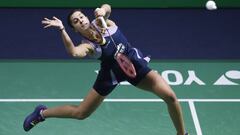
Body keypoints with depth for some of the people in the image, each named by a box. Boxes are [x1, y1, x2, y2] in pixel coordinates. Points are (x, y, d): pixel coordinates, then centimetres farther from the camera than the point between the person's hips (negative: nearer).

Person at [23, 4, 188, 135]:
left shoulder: (100, 23, -4)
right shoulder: (86, 45, -16)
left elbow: (107, 7, -21)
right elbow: (74, 53, -39)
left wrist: (103, 10, -42)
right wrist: (62, 29, -46)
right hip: (112, 73, -2)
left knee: (170, 96, -13)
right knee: (81, 113, 6)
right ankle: (42, 113, 31)